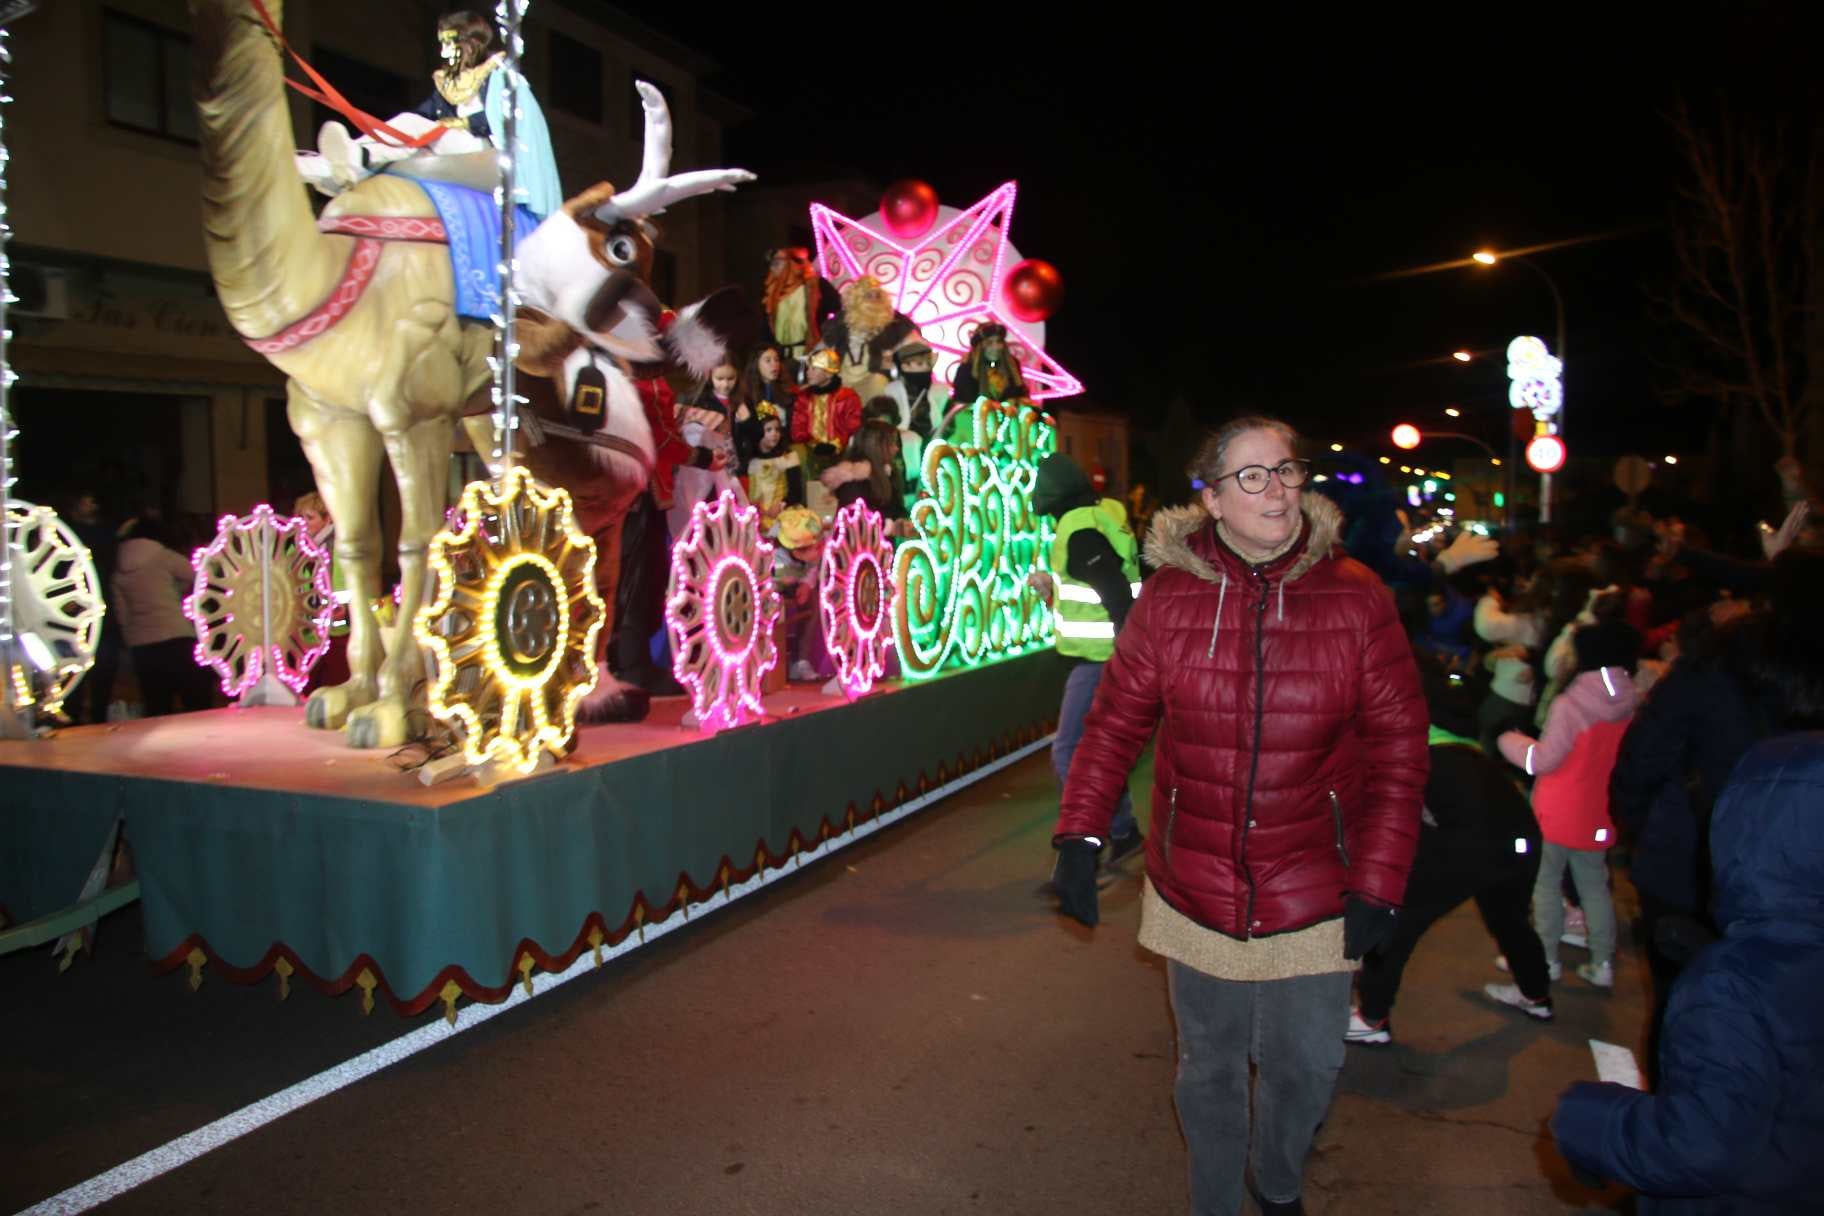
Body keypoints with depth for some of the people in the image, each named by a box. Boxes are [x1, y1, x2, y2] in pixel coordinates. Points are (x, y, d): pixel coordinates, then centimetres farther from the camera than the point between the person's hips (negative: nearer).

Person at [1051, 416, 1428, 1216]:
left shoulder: (1355, 599, -7)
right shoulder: (1169, 597, -6)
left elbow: (1399, 749, -5)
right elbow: (1114, 722, -2)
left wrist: (1379, 883, -8)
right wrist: (1079, 835, -10)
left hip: (1312, 899, 0)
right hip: (1193, 893, 0)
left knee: (1306, 1066, 13)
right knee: (1208, 1068, 17)